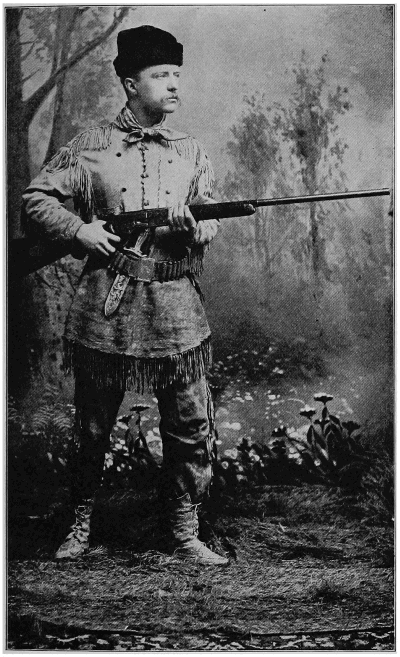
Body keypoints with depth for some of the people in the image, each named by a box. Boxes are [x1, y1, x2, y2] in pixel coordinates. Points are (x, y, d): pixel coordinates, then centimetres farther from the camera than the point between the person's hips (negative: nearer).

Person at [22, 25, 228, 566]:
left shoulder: (191, 152, 13)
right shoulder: (91, 146, 5)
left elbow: (211, 222, 10)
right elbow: (36, 199, 5)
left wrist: (194, 227, -13)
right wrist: (80, 229, -11)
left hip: (175, 310, 2)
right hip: (103, 309, -2)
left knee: (193, 430, 2)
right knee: (92, 430, 10)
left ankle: (183, 531, 19)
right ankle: (82, 524, 31)